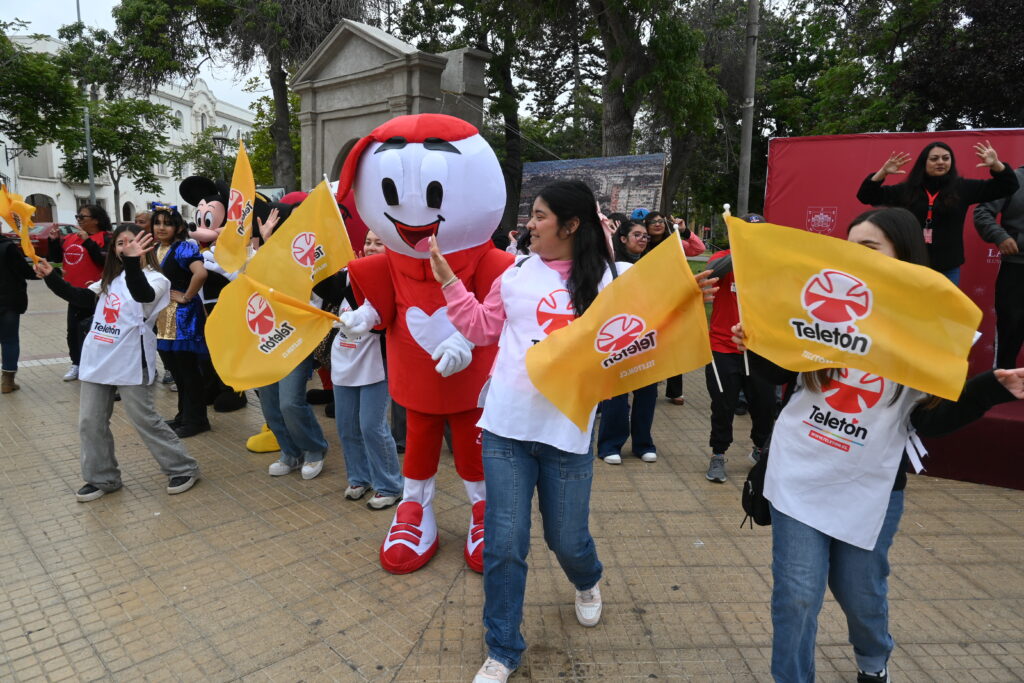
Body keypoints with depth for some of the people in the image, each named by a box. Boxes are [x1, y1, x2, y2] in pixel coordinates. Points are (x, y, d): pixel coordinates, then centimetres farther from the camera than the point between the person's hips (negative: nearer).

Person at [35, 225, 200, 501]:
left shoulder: (155, 278, -10)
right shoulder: (111, 278, 13)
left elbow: (143, 294, -32)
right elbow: (82, 297, 19)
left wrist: (133, 262, -47)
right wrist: (52, 278, 7)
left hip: (131, 362, -7)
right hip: (97, 359, 8)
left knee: (144, 420, -3)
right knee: (90, 422, 12)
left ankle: (184, 468, 11)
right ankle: (102, 478, 26)